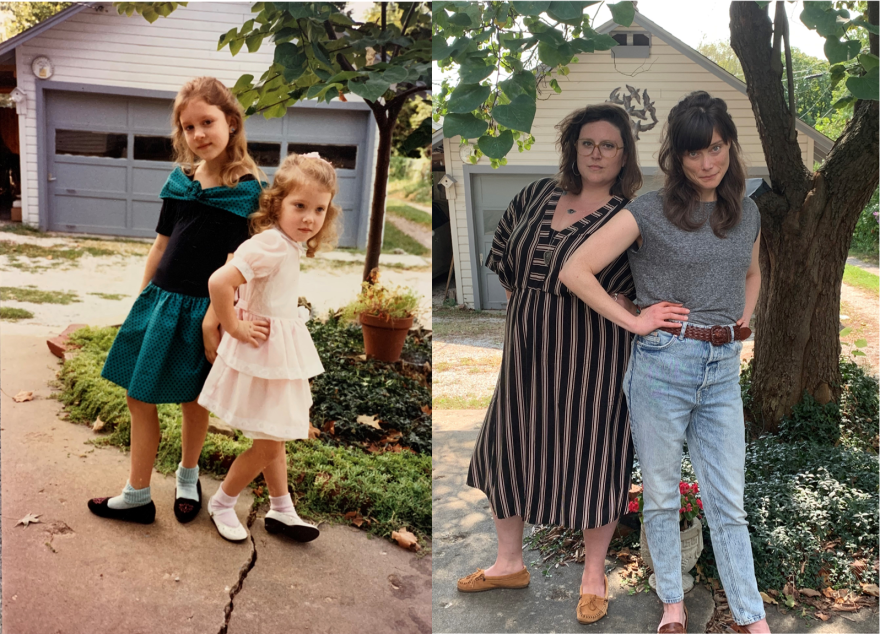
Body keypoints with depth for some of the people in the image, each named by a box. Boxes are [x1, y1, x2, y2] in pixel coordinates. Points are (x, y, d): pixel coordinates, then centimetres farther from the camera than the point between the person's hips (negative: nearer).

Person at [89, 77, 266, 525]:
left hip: (200, 307, -5)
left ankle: (188, 476, 37)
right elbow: (162, 244, 12)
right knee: (139, 398, 8)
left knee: (193, 400, 11)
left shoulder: (246, 188, -11)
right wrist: (141, 300, 13)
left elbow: (234, 262, -14)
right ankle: (136, 496, 21)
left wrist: (211, 319, -18)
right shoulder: (180, 179, 5)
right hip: (159, 299, 5)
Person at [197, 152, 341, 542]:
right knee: (267, 445, 4)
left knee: (275, 439, 21)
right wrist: (234, 327, -23)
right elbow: (218, 282, -36)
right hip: (262, 353, -9)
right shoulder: (270, 245, -26)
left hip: (281, 353, 9)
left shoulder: (292, 245, 3)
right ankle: (222, 503, 26)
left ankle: (282, 511, 36)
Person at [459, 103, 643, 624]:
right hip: (527, 352, 6)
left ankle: (594, 575, 29)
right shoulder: (538, 195, 4)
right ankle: (510, 563, 35)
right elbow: (505, 258, 16)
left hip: (588, 360, -5)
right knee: (505, 449, 14)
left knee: (591, 461, 5)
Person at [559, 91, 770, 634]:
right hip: (663, 364, -3)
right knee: (661, 494, 10)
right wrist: (632, 320, -10)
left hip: (724, 370, 4)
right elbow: (575, 272, -9)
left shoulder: (747, 213, 9)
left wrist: (743, 320, 12)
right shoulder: (650, 212, -7)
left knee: (729, 503, 9)